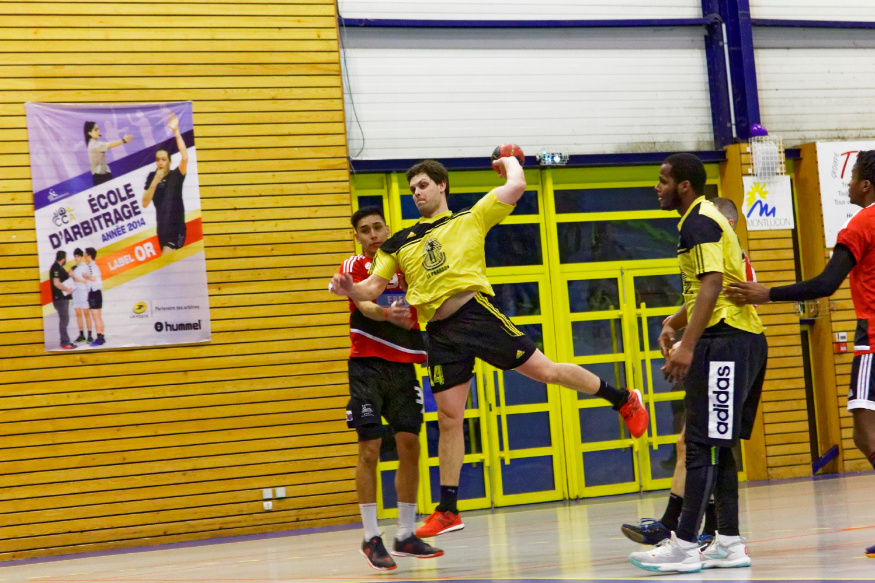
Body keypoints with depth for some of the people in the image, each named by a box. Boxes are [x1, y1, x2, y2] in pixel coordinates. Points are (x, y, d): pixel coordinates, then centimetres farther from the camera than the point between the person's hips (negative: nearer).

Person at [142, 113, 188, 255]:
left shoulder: (176, 175, -6)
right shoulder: (151, 177, 3)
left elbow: (185, 158, -25)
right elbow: (145, 203, -4)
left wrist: (176, 131, -27)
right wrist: (155, 182, -15)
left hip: (177, 228, -5)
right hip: (162, 227, 5)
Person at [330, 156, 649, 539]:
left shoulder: (469, 219, 9)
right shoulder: (400, 243, 19)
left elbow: (516, 186, -1)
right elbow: (373, 287, 15)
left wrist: (510, 162, 19)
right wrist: (350, 289, -6)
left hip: (477, 312, -3)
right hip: (441, 332, 3)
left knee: (543, 370, -5)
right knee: (449, 420, 4)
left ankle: (623, 400, 16)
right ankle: (448, 510, 9)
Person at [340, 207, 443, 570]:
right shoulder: (354, 266, -2)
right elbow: (364, 305, -20)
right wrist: (387, 314, -41)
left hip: (403, 366, 4)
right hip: (367, 366, -4)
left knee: (409, 447, 2)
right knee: (369, 449, -7)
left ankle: (406, 535, 12)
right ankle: (371, 539, -1)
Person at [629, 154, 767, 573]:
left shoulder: (698, 224, -10)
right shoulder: (707, 220, 22)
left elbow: (712, 285, -21)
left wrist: (687, 346, -26)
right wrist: (675, 324, 20)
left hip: (723, 341, -10)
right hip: (743, 339, 10)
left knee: (702, 445, -10)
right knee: (717, 445, 11)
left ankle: (684, 545, -11)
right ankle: (728, 543, 11)